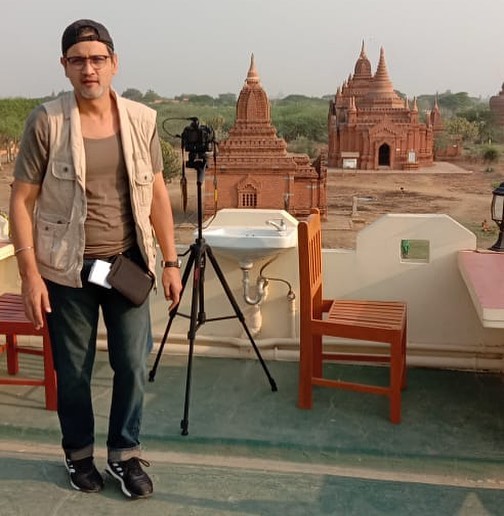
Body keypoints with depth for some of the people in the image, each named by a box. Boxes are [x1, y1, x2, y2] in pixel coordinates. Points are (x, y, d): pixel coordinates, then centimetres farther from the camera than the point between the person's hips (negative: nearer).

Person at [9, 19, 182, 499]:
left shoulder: (141, 119, 0)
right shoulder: (45, 121, -8)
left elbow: (156, 193, 6)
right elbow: (22, 200, -6)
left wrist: (170, 262, 4)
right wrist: (29, 273, -12)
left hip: (128, 264, 2)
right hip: (67, 269, -2)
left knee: (133, 364, 6)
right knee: (72, 370, 11)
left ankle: (124, 454, 28)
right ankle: (79, 453, 35)